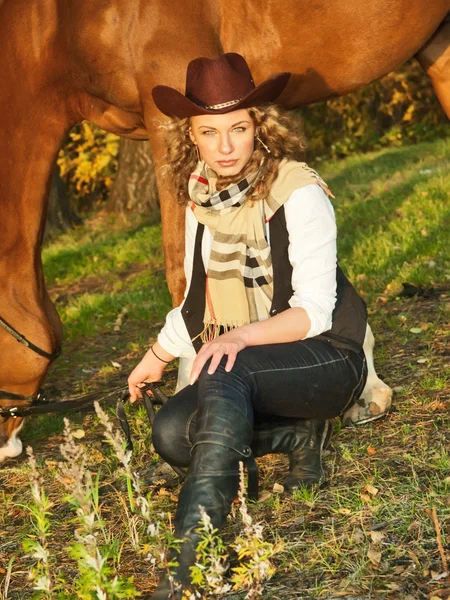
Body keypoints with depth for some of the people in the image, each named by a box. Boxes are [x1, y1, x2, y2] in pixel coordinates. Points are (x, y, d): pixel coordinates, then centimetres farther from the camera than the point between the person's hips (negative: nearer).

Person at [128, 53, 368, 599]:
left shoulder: (299, 194, -16)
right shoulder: (200, 198, 3)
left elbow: (314, 311, -20)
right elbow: (197, 302, 15)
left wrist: (242, 336, -35)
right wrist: (157, 357, 22)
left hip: (325, 358, -6)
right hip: (248, 367, 6)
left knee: (224, 377, -36)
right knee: (171, 433, -20)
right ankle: (299, 437, -1)